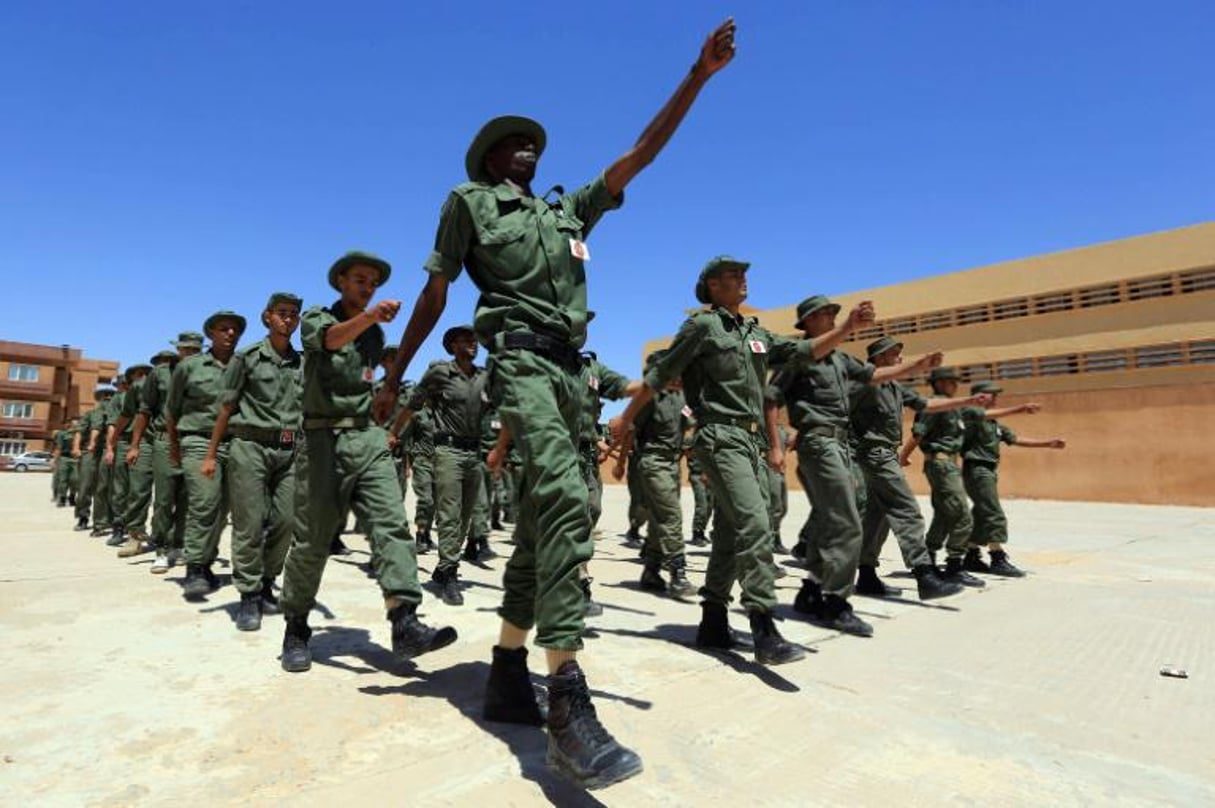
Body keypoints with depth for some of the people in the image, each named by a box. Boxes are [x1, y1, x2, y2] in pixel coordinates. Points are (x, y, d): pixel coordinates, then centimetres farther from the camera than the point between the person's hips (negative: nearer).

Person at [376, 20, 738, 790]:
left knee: (542, 519, 4)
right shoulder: (468, 203, 14)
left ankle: (508, 673, 16)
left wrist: (698, 75, 19)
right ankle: (570, 703, -29)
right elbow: (434, 295, 12)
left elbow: (642, 153, 22)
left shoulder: (570, 209, 26)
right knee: (565, 498, -28)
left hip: (571, 368, 6)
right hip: (520, 357, -6)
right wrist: (394, 376, 10)